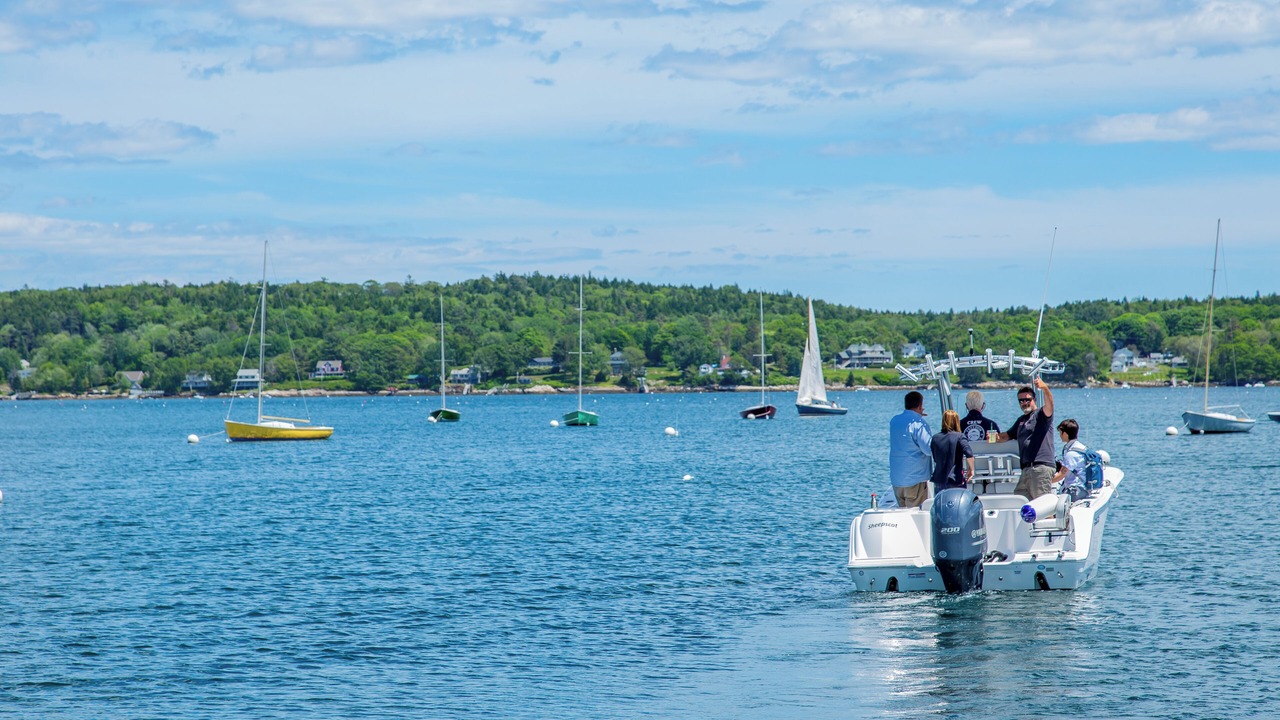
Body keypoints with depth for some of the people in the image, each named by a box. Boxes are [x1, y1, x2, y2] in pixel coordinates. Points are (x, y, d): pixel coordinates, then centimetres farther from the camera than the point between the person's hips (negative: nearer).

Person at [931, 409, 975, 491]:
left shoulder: (935, 438, 6)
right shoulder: (959, 437, -6)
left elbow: (934, 459, 11)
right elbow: (969, 454, -19)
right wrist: (971, 469, -5)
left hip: (938, 482, 4)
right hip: (955, 482, -4)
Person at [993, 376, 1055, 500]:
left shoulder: (1040, 415, 1)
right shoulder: (1021, 421, 26)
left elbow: (1049, 404, -19)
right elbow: (1008, 435, 33)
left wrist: (1044, 388, -40)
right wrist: (996, 437, 9)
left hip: (1042, 467, -8)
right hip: (1026, 469, 8)